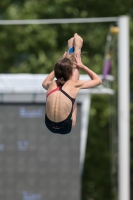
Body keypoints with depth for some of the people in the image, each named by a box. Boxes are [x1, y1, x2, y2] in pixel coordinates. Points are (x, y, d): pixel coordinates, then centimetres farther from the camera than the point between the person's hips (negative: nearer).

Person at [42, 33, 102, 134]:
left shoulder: (52, 85, -3)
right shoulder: (74, 85, -12)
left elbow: (44, 83, 26)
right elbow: (98, 80, 5)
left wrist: (59, 65, 23)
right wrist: (82, 66, 11)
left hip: (50, 126, 3)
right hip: (66, 127, -3)